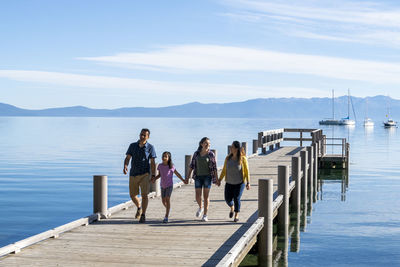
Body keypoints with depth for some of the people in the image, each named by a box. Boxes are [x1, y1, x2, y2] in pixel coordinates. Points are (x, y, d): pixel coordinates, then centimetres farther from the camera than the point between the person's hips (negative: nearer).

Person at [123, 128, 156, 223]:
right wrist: (125, 166, -20)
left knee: (144, 194, -14)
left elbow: (152, 162, -1)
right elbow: (127, 158, 1)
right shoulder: (132, 146, 5)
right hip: (133, 174, 3)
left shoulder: (150, 147, -2)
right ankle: (139, 207, 39)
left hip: (144, 174, -3)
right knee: (132, 195, 8)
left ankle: (143, 215, -5)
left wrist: (153, 175, -7)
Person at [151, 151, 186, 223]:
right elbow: (159, 174, 8)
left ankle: (166, 217, -16)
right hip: (163, 186, 4)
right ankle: (168, 209, 42)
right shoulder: (160, 166, -4)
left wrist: (183, 180, -1)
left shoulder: (171, 167, -11)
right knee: (163, 201, 10)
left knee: (167, 199, -16)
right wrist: (154, 179, -7)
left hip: (169, 185, -4)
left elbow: (177, 174, 2)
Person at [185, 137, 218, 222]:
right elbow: (192, 165, 7)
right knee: (198, 197, -2)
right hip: (198, 177, 2)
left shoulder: (211, 154, -4)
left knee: (206, 196, -4)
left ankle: (205, 215, 4)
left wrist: (217, 179, -5)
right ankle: (200, 208, 30)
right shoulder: (196, 153, 3)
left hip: (207, 177, -2)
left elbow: (214, 167, -3)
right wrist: (188, 177, 3)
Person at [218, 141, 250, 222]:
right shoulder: (228, 158, -2)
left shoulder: (242, 158, -12)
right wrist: (219, 180, 0)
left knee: (236, 199, -9)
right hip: (229, 182, 4)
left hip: (239, 183, -4)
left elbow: (247, 171, -8)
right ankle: (232, 207, 36)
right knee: (228, 199, 1)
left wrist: (248, 183, -12)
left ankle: (236, 215, 9)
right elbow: (224, 170, 6)